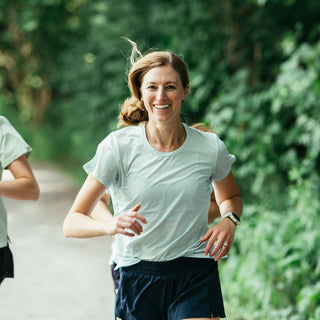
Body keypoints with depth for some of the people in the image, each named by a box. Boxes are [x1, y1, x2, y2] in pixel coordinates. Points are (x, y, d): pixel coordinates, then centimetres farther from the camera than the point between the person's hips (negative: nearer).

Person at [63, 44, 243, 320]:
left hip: (195, 279, 0)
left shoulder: (210, 147, -1)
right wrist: (111, 226, -29)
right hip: (137, 279, 0)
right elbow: (72, 223, -9)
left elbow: (230, 196, 22)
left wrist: (229, 220, -1)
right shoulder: (118, 147, -7)